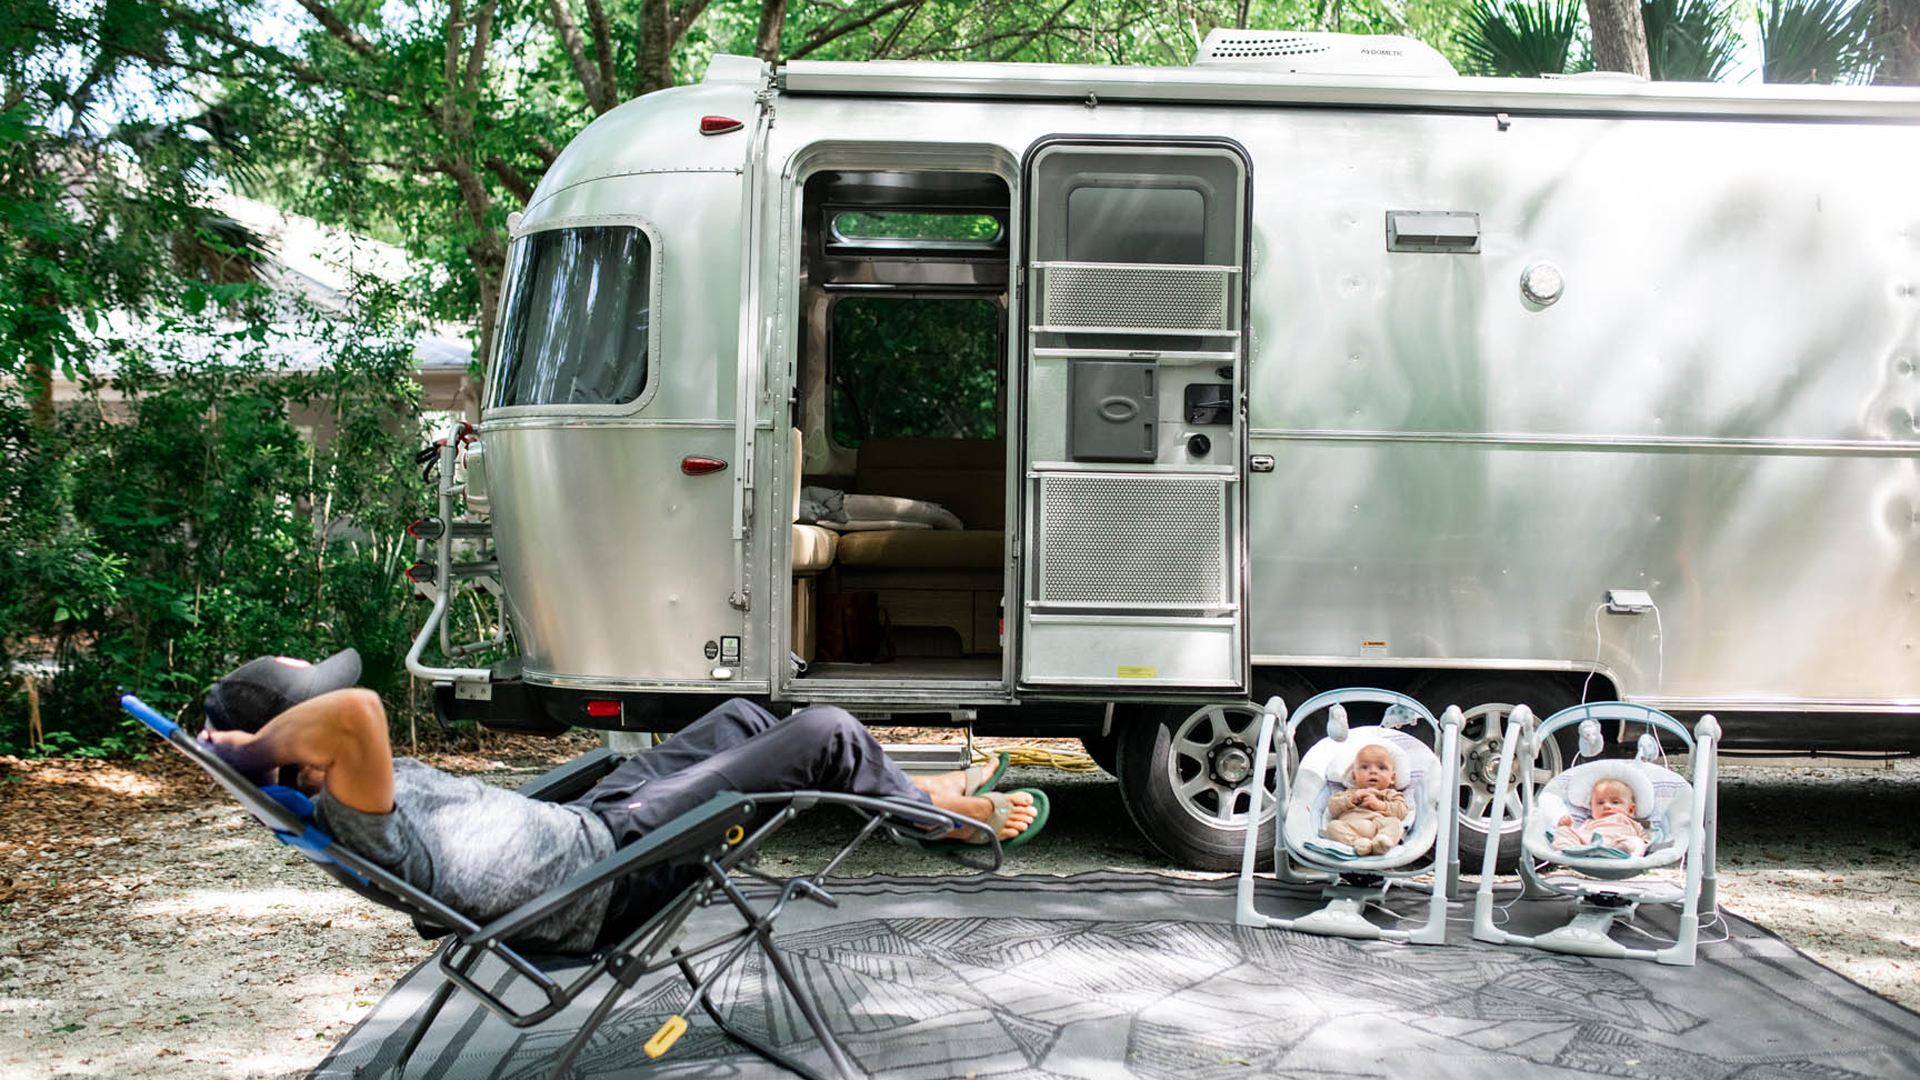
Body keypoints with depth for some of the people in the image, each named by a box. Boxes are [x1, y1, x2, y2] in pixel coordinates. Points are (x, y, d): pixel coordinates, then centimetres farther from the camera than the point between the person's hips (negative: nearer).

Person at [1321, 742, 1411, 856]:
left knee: (1395, 822, -30)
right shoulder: (1349, 793, 38)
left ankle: (1381, 841, -60)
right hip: (1350, 827, 1)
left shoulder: (1390, 794, 32)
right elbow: (1332, 808, 23)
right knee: (1333, 825, -28)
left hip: (1378, 826, -1)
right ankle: (1356, 842, -54)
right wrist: (1351, 799, 8)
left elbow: (1402, 811, 14)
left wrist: (1380, 805, 2)